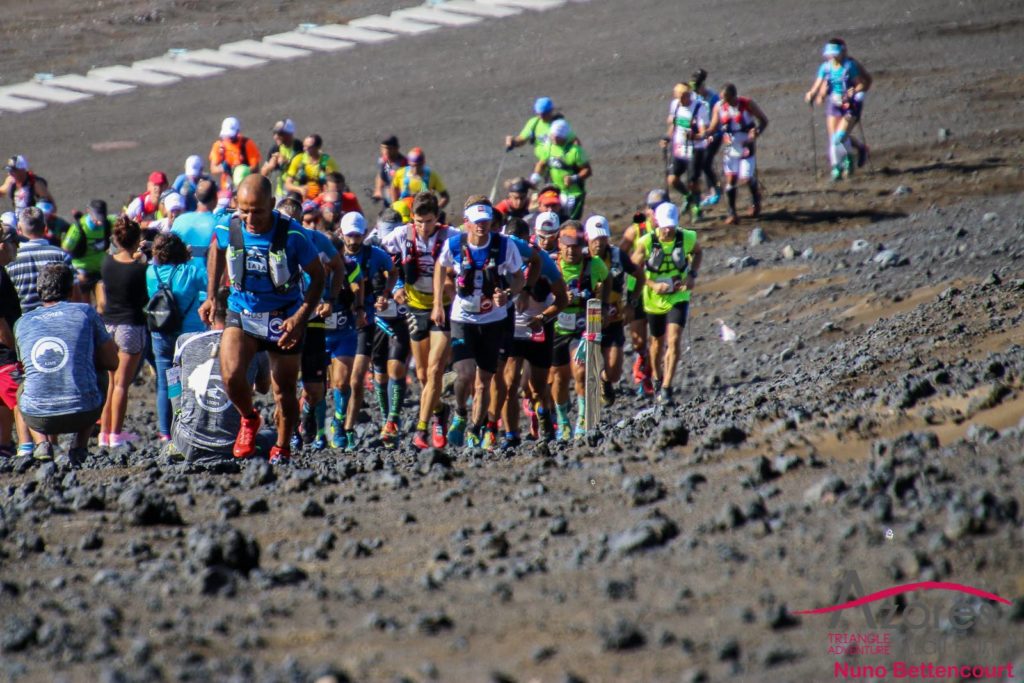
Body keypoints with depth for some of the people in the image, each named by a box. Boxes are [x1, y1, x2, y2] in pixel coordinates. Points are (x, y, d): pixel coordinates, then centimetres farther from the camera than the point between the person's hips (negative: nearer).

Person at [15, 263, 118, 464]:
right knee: (99, 375, 33)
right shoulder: (85, 313, 3)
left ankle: (42, 442, 12)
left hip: (37, 417, 2)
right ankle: (79, 446, 18)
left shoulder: (22, 323, 10)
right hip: (83, 415, -2)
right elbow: (112, 362, 10)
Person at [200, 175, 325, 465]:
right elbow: (217, 251, 13)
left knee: (284, 391, 7)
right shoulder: (228, 228, -12)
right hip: (241, 313, 1)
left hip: (283, 319, -1)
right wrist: (211, 296, 10)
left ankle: (282, 449, 30)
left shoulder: (292, 234, -21)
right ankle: (249, 420, 9)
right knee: (231, 375, -21)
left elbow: (317, 275, -8)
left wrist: (301, 317, -18)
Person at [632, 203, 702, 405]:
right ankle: (657, 379, 44)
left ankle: (666, 388, -15)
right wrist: (653, 285, -24)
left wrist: (692, 275, -5)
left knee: (674, 341, -16)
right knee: (658, 342, 17)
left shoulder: (687, 238, -13)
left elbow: (697, 252, 10)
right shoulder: (646, 242, -18)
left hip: (679, 296, -1)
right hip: (655, 298, 1)